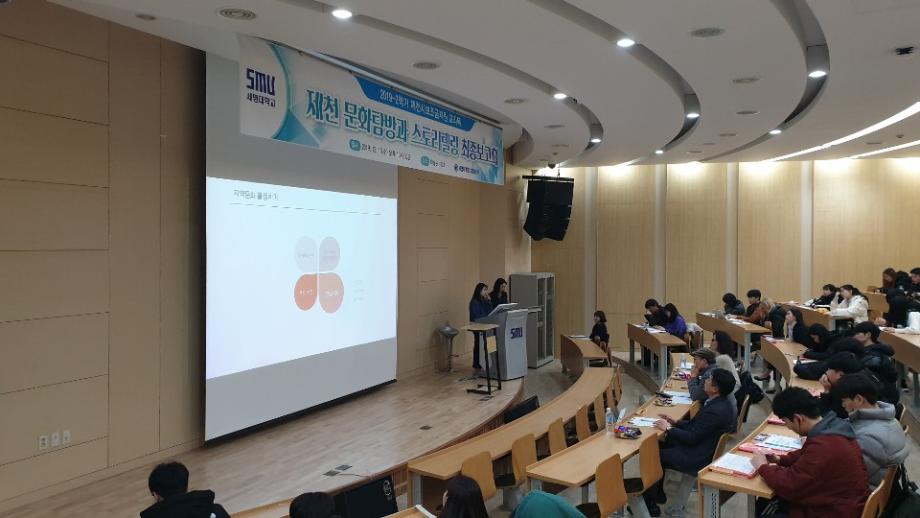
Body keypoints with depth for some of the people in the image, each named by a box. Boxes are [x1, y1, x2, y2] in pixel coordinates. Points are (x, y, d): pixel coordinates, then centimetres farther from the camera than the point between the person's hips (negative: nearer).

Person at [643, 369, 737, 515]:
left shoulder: (714, 411, -30)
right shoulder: (722, 403, 0)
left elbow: (691, 438, -25)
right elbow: (697, 424, 12)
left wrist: (668, 428, -13)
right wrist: (676, 423, 6)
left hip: (697, 458, -9)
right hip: (706, 447, 9)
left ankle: (649, 502, 17)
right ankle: (658, 493, 26)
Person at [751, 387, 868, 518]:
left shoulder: (824, 446, -32)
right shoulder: (832, 426, -2)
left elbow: (788, 485, -23)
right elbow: (807, 454, 19)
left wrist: (762, 467, -7)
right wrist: (781, 459, 6)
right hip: (836, 502, 9)